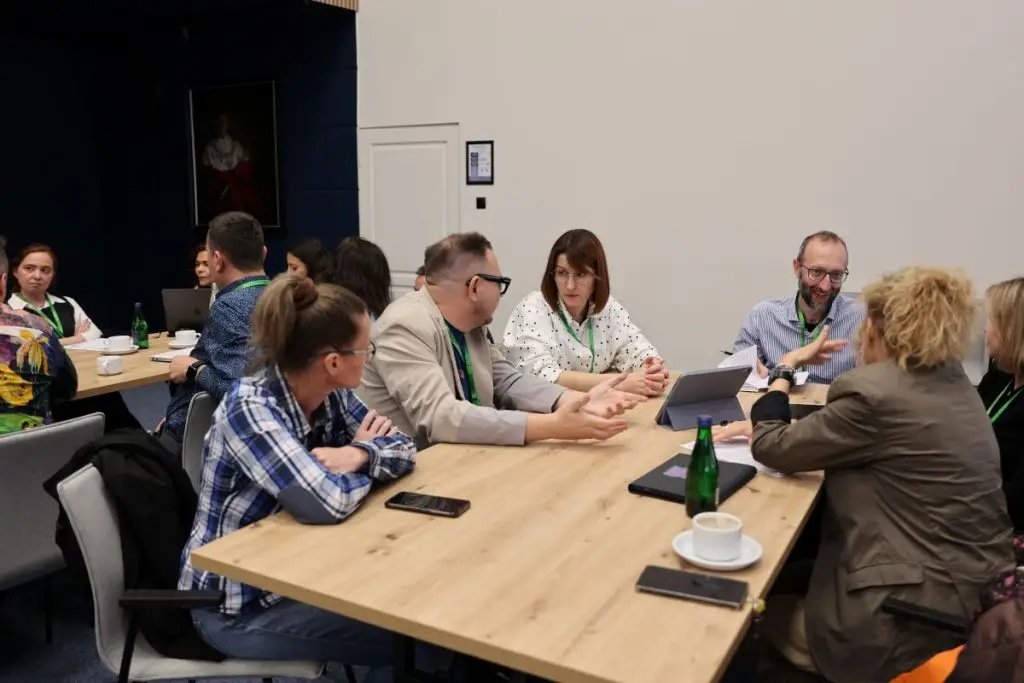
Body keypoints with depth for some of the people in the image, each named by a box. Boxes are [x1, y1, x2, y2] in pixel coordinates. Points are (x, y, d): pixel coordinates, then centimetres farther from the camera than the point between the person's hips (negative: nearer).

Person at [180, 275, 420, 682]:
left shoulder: (331, 397, -5)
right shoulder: (249, 408, -27)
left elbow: (403, 448, -3)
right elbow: (327, 503, -38)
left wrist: (357, 454, -24)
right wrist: (360, 455, -17)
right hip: (237, 604, -7)